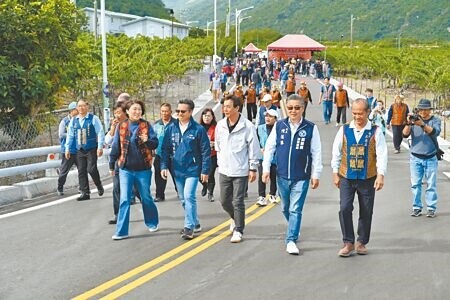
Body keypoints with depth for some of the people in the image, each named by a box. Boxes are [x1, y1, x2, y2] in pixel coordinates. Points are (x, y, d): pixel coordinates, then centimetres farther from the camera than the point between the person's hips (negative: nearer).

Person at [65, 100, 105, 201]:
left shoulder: (93, 118, -3)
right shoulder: (73, 120, 10)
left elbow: (100, 133, -6)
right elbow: (70, 135, 16)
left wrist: (100, 147, -12)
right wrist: (67, 149, 13)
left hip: (91, 149, -5)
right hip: (80, 150, 5)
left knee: (91, 169, -12)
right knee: (81, 171, 3)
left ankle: (99, 186, 14)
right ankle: (85, 193, 10)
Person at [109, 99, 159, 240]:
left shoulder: (146, 126, -2)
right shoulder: (121, 126, 1)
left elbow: (155, 143, -6)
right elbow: (115, 147, 5)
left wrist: (147, 141, -28)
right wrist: (111, 165, 8)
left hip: (143, 169, 0)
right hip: (125, 169, 0)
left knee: (146, 198, 13)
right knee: (124, 200, -3)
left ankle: (152, 223, 35)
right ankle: (121, 231, 1)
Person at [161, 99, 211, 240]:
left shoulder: (198, 129, -8)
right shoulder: (171, 128, 3)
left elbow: (206, 151, -6)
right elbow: (165, 149, 8)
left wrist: (205, 171, -8)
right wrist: (164, 166, 1)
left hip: (192, 170, -5)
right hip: (177, 170, 5)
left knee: (189, 196, -17)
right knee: (183, 199, 13)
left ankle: (189, 227, -10)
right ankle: (195, 223, 29)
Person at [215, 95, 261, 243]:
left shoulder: (247, 126, -11)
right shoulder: (220, 125, 3)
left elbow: (254, 148, -7)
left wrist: (253, 168, -7)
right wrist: (220, 162, 15)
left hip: (241, 171, -5)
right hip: (224, 170, 5)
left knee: (238, 202, -2)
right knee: (225, 201, 12)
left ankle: (238, 230, 10)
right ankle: (235, 218, 41)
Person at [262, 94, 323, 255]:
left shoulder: (311, 128, -5)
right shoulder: (279, 126, 0)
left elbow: (316, 153, -2)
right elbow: (269, 147, 5)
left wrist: (316, 175, -2)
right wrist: (266, 168, 1)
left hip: (301, 177, -3)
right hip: (282, 175, 3)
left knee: (295, 209, -6)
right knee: (286, 208, 18)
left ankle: (291, 240, -1)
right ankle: (294, 228, 42)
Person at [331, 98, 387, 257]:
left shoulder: (375, 132, -2)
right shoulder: (344, 130, 2)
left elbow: (382, 155, -5)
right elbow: (336, 152, 7)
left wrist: (380, 175, -13)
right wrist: (335, 173, 5)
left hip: (367, 178, 0)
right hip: (346, 178, 1)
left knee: (366, 212, 7)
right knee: (345, 209, -9)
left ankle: (361, 242, 22)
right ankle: (348, 243, 2)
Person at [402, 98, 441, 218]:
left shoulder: (435, 120, 0)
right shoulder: (414, 119, 3)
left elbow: (435, 132, -20)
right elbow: (405, 134, -7)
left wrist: (422, 124, -33)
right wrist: (408, 123, -25)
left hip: (430, 158, -1)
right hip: (415, 158, 1)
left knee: (431, 185, 2)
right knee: (415, 184, 3)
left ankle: (431, 208, 7)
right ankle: (416, 207, 11)